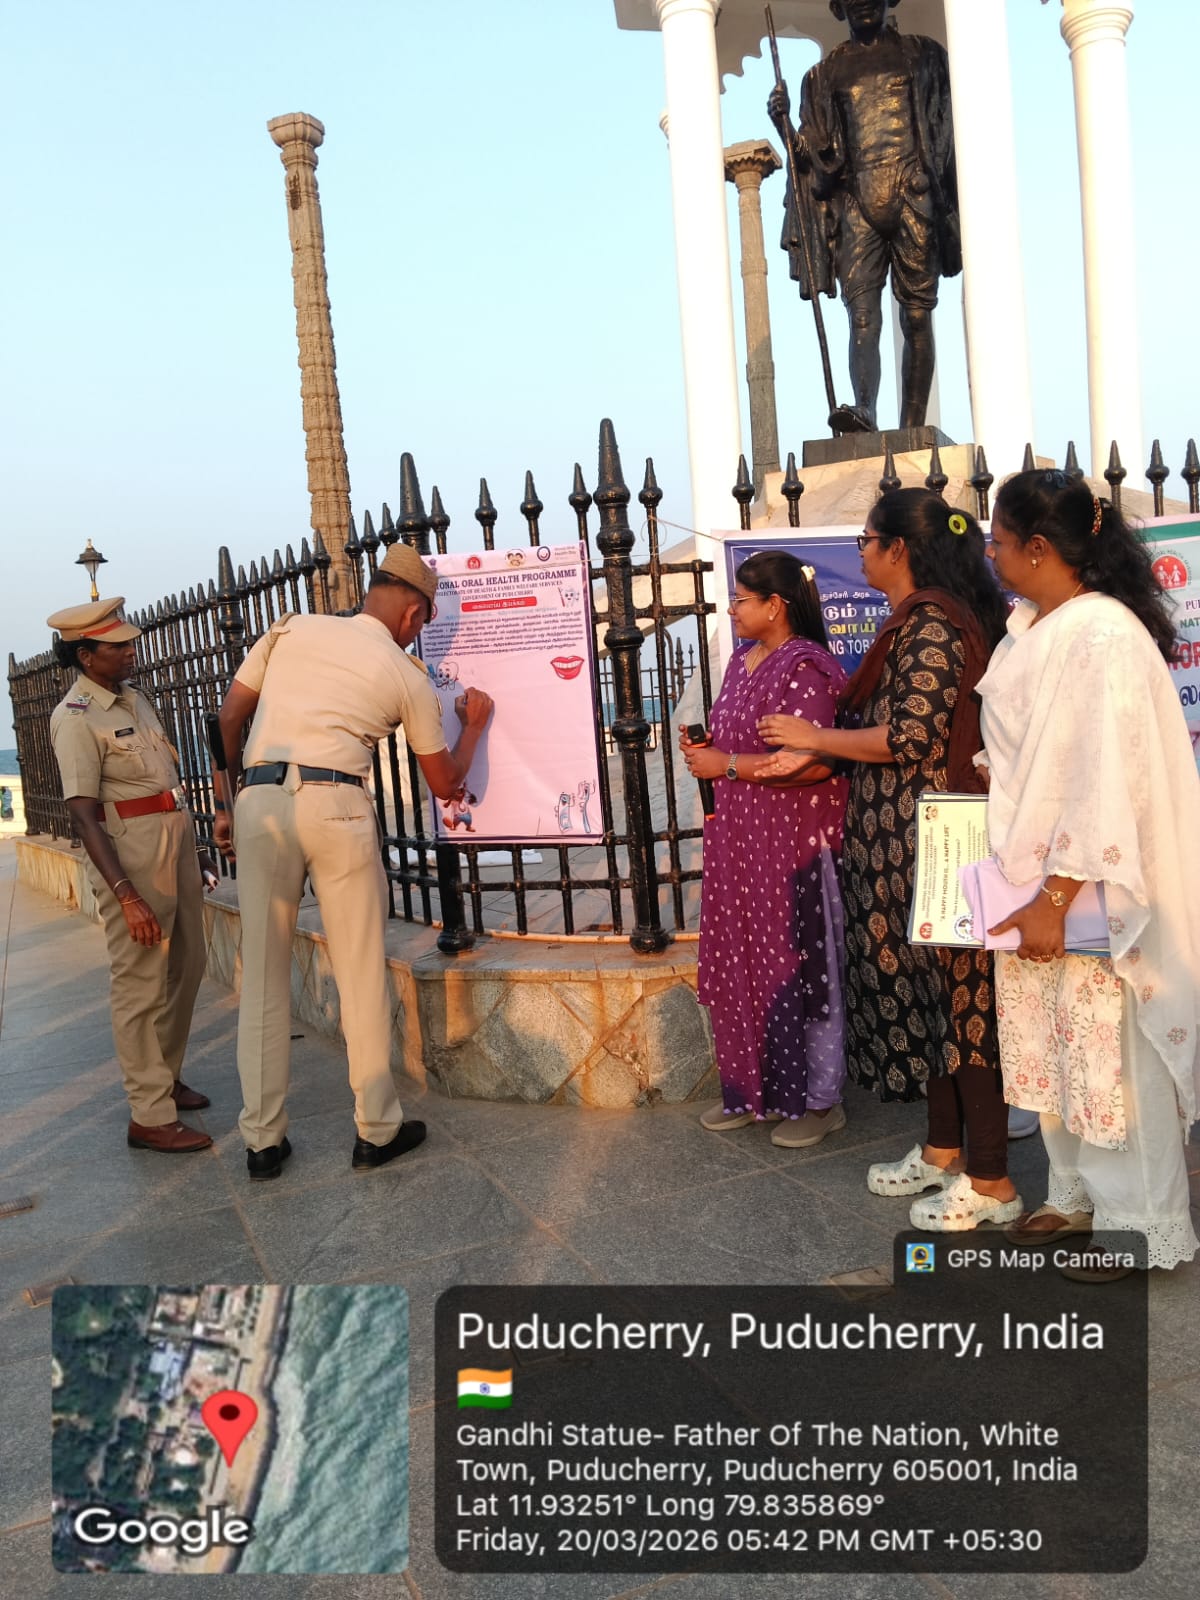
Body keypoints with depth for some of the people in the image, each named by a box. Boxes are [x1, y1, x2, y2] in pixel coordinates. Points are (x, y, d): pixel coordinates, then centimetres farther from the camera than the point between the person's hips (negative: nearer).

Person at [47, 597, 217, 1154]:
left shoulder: (133, 697, 12)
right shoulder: (75, 718, -13)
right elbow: (83, 815, -18)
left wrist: (190, 851, 23)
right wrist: (125, 893, -24)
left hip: (176, 840, 9)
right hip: (129, 851, -9)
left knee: (186, 967, 15)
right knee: (141, 981, -3)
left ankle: (166, 1076, 32)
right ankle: (149, 1116, 5)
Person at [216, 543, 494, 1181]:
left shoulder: (290, 630, 15)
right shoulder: (408, 677, 10)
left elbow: (230, 715, 13)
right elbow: (445, 783, 16)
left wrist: (232, 804, 22)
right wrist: (474, 725, 33)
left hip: (259, 801, 3)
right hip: (335, 805, -3)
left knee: (262, 974, 9)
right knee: (362, 972, 8)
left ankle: (263, 1140, 16)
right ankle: (377, 1129, 16)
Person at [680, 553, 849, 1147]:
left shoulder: (804, 667, -15)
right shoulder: (743, 659, 13)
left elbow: (813, 762, -26)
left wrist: (726, 765, -19)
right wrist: (704, 749, 4)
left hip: (794, 842, -9)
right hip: (740, 839, 9)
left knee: (797, 968, 2)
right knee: (742, 965, 13)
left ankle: (819, 1100, 18)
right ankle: (752, 1089, 27)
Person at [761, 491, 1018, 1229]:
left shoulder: (929, 624, -14)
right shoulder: (917, 621, 16)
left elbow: (914, 736, -20)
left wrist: (815, 737, -10)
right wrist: (809, 753, 14)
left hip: (933, 837, -10)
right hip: (905, 837, 10)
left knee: (956, 993, -3)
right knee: (927, 986, 15)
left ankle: (991, 1181, 8)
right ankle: (944, 1149, 27)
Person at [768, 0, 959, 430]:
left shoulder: (923, 54, 19)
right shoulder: (826, 73, 20)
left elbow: (949, 128, 15)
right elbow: (811, 154, 14)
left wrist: (952, 200, 4)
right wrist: (782, 123, -5)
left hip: (915, 195, 0)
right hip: (857, 201, 1)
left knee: (916, 315, -6)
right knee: (863, 314, -17)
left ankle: (911, 430, -7)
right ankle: (864, 409, -31)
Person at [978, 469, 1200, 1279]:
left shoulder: (1103, 635, -20)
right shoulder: (1030, 627, 7)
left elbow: (1105, 780, -23)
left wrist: (1058, 899, -23)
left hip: (1089, 891, -8)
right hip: (1034, 881, 9)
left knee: (1111, 1052, 5)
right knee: (1054, 1047, 18)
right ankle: (1080, 1194, 35)